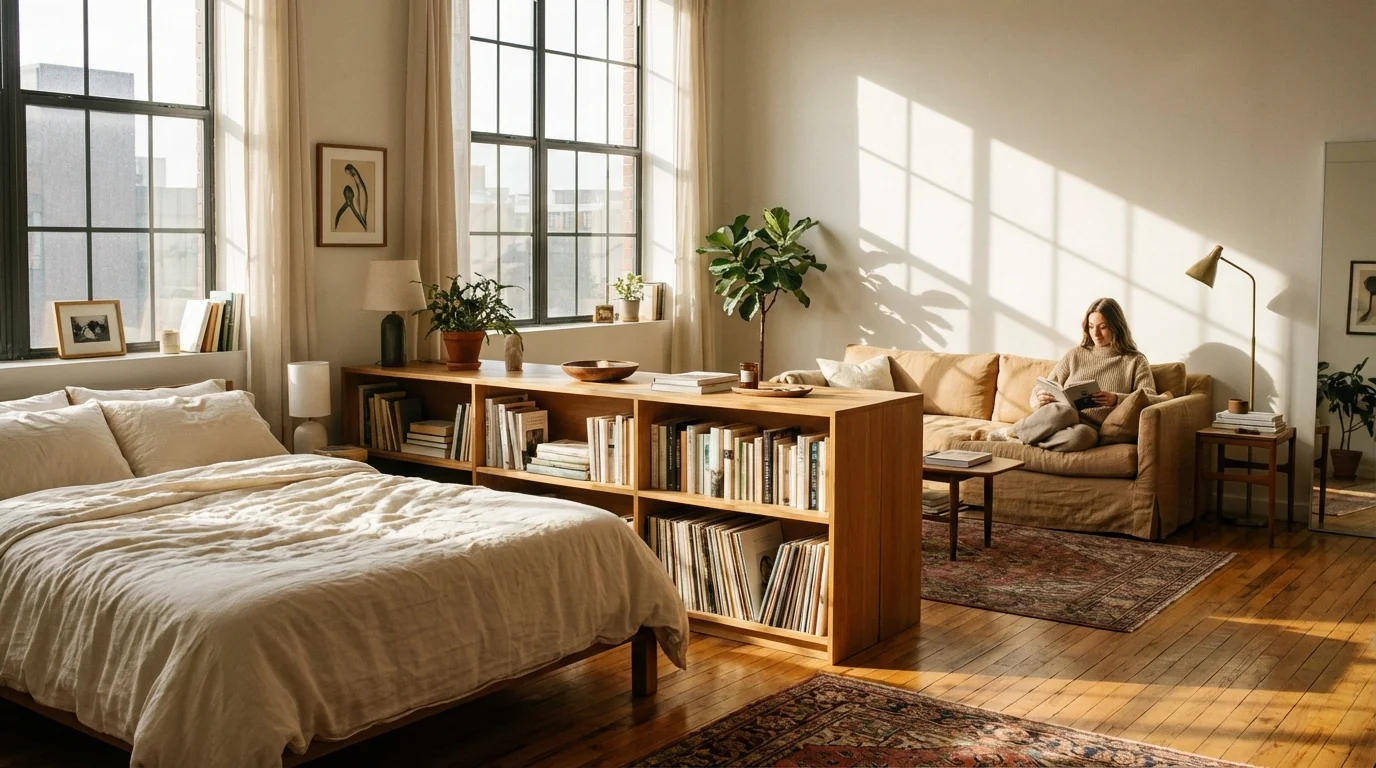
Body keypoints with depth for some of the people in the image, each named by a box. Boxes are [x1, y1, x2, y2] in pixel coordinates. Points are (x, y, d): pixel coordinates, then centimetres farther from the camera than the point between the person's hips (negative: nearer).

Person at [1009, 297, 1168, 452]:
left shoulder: (1135, 361, 15)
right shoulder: (1075, 355, 21)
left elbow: (1152, 399, 0)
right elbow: (1040, 390, 19)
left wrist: (1116, 399, -20)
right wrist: (1040, 399, -7)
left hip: (1092, 428, -1)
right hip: (1062, 417, 1)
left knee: (1080, 434, -42)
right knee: (1062, 411, -40)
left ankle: (1019, 436, -21)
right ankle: (1014, 431, -16)